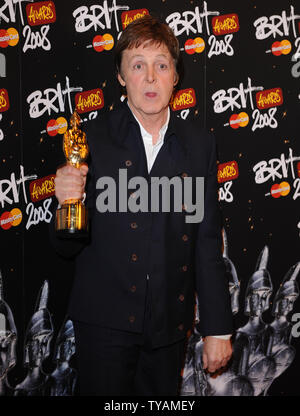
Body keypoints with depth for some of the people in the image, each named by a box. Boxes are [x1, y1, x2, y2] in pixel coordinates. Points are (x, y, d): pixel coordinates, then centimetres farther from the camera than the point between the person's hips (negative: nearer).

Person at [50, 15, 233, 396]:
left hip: (170, 324, 3)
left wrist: (217, 328, 4)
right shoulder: (92, 139, -6)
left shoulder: (199, 144, 2)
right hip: (105, 321, -2)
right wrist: (68, 203, -26)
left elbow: (208, 242, 4)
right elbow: (66, 247, -4)